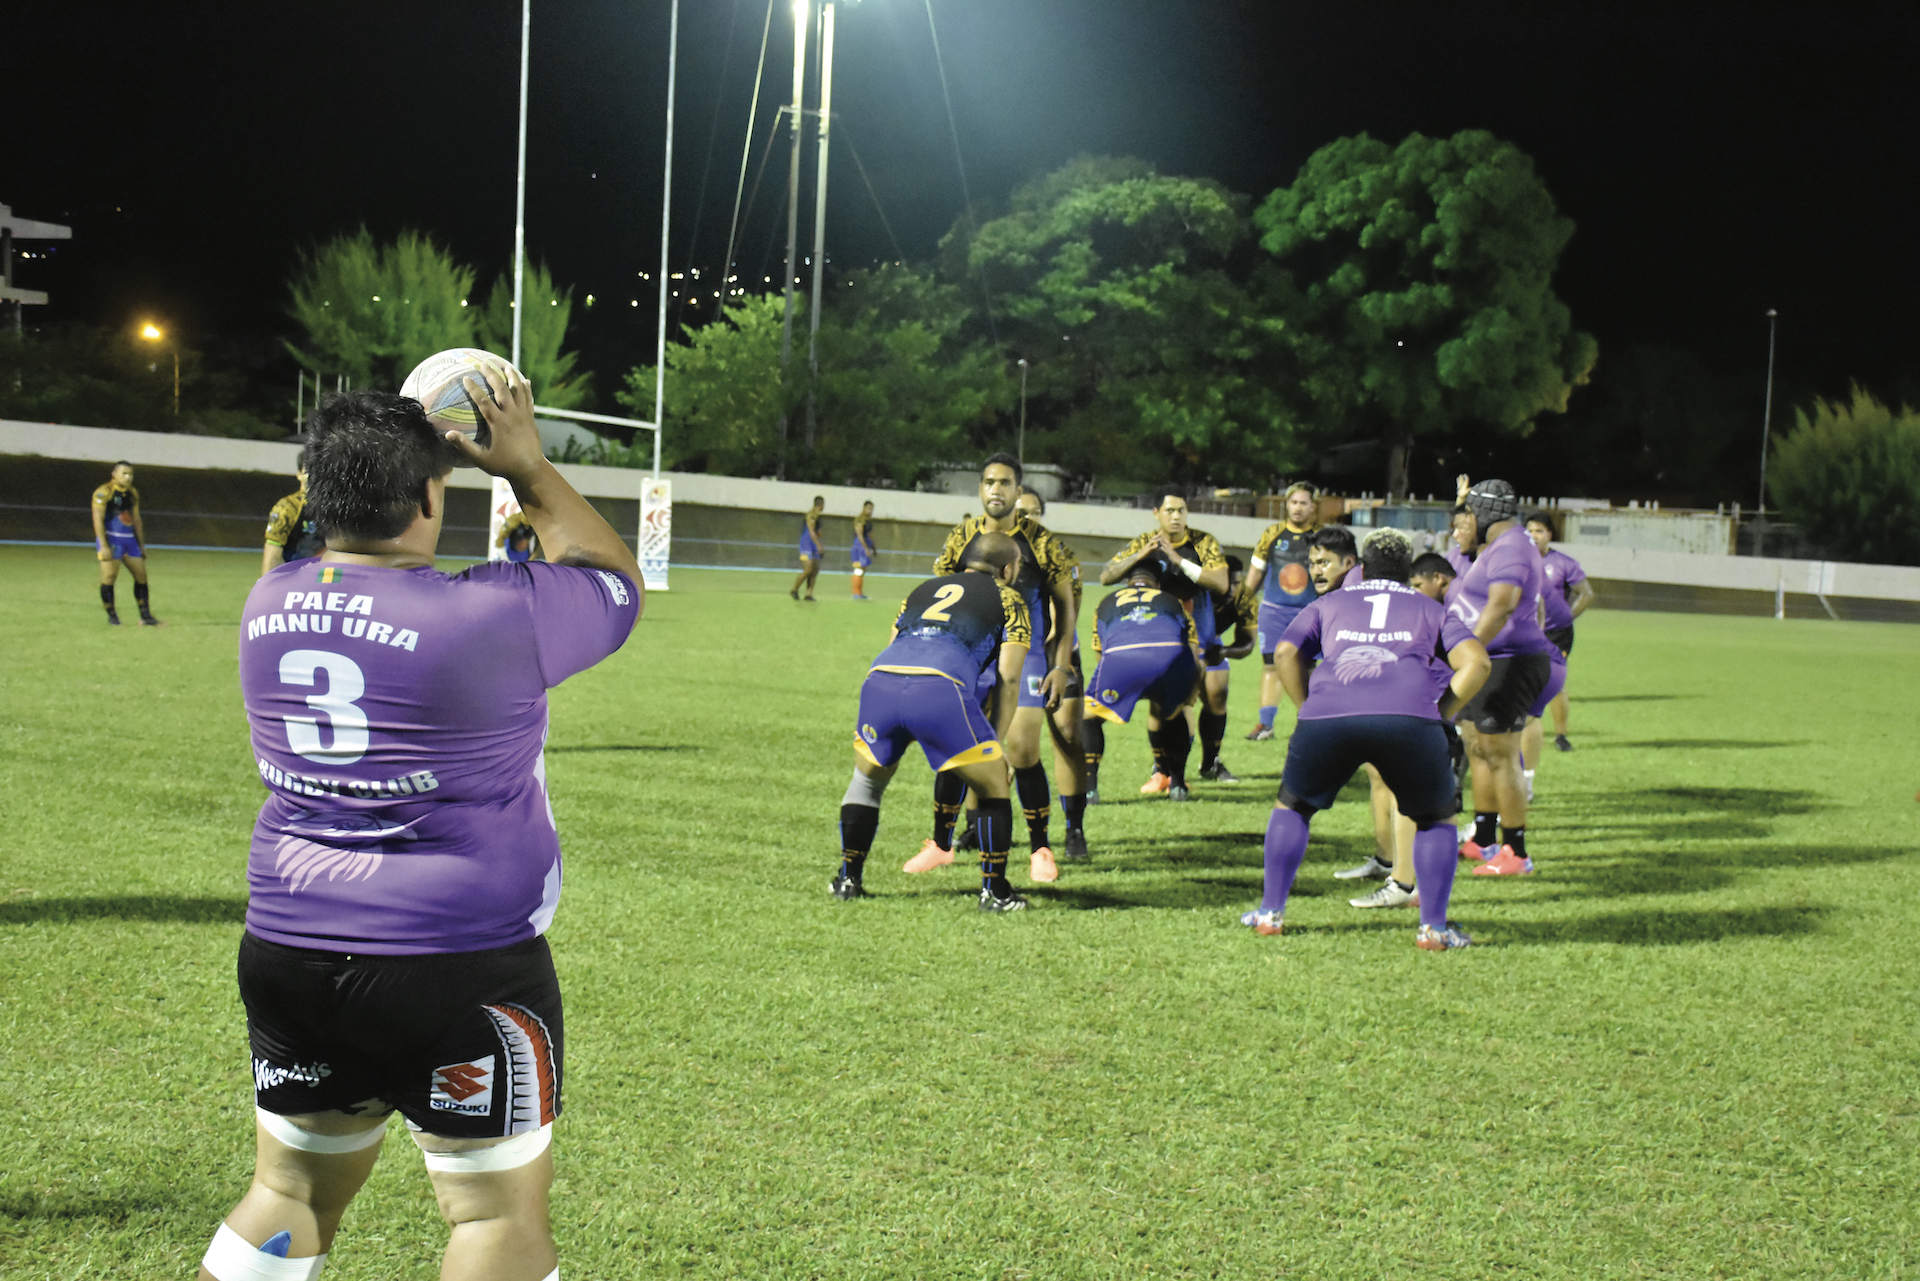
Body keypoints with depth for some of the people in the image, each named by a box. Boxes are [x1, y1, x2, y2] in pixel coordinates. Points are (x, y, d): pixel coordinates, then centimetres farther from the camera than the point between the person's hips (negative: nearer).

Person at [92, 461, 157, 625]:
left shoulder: (133, 493, 14)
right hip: (110, 538, -7)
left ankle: (145, 616, 9)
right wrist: (103, 546, -20)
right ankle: (111, 615, 1)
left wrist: (142, 545, 19)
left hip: (129, 539, 7)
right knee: (109, 577, -10)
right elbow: (98, 520, -13)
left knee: (141, 576, 4)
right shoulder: (104, 492, -8)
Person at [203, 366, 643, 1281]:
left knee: (289, 1196, 20)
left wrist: (413, 449, 23)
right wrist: (527, 468, 7)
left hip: (285, 956, 6)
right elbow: (615, 585, 2)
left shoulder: (270, 605, 0)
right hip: (458, 973, -6)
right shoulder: (494, 615, -18)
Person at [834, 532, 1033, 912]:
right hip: (940, 688, -4)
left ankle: (848, 880, 31)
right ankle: (994, 891, 16)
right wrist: (998, 743, 19)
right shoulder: (1009, 600, 22)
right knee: (994, 787, 15)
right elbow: (1008, 678, 12)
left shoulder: (923, 589, 35)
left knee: (867, 779, 29)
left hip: (879, 680, 4)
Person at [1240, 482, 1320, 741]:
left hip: (1307, 612, -1)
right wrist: (1244, 601, 12)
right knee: (1270, 664, -2)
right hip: (1273, 610, 1)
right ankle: (1265, 724, 2)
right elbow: (1256, 569, 11)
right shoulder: (1272, 534, 3)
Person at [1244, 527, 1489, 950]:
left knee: (1291, 807, 25)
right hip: (1409, 719, -1)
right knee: (1435, 819, 21)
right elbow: (1475, 662, 13)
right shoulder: (1431, 610, 30)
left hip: (1326, 716, 1)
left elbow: (1285, 653, 16)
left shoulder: (1328, 603, 31)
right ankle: (1433, 927, 14)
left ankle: (1270, 912, 24)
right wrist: (1440, 714, 17)